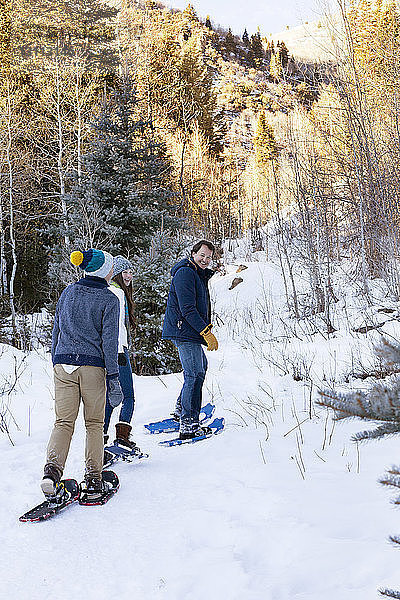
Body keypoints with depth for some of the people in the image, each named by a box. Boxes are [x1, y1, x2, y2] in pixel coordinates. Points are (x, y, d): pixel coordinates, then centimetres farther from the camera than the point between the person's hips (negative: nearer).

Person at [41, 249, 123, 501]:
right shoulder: (109, 300, -5)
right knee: (94, 423, 9)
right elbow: (109, 340, -9)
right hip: (92, 366, -3)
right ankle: (93, 479, 8)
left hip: (63, 364, 4)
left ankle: (52, 470, -16)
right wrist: (113, 377, -8)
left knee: (64, 422, 4)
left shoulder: (68, 292, 10)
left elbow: (56, 330, 15)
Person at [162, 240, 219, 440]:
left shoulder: (199, 275, 19)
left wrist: (207, 329, 15)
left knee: (200, 367, 25)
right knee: (195, 374, -14)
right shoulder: (185, 273, -14)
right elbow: (187, 309, -22)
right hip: (184, 331, -11)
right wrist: (207, 332, -23)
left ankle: (182, 408, 37)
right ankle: (188, 425, -14)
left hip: (191, 332, 11)